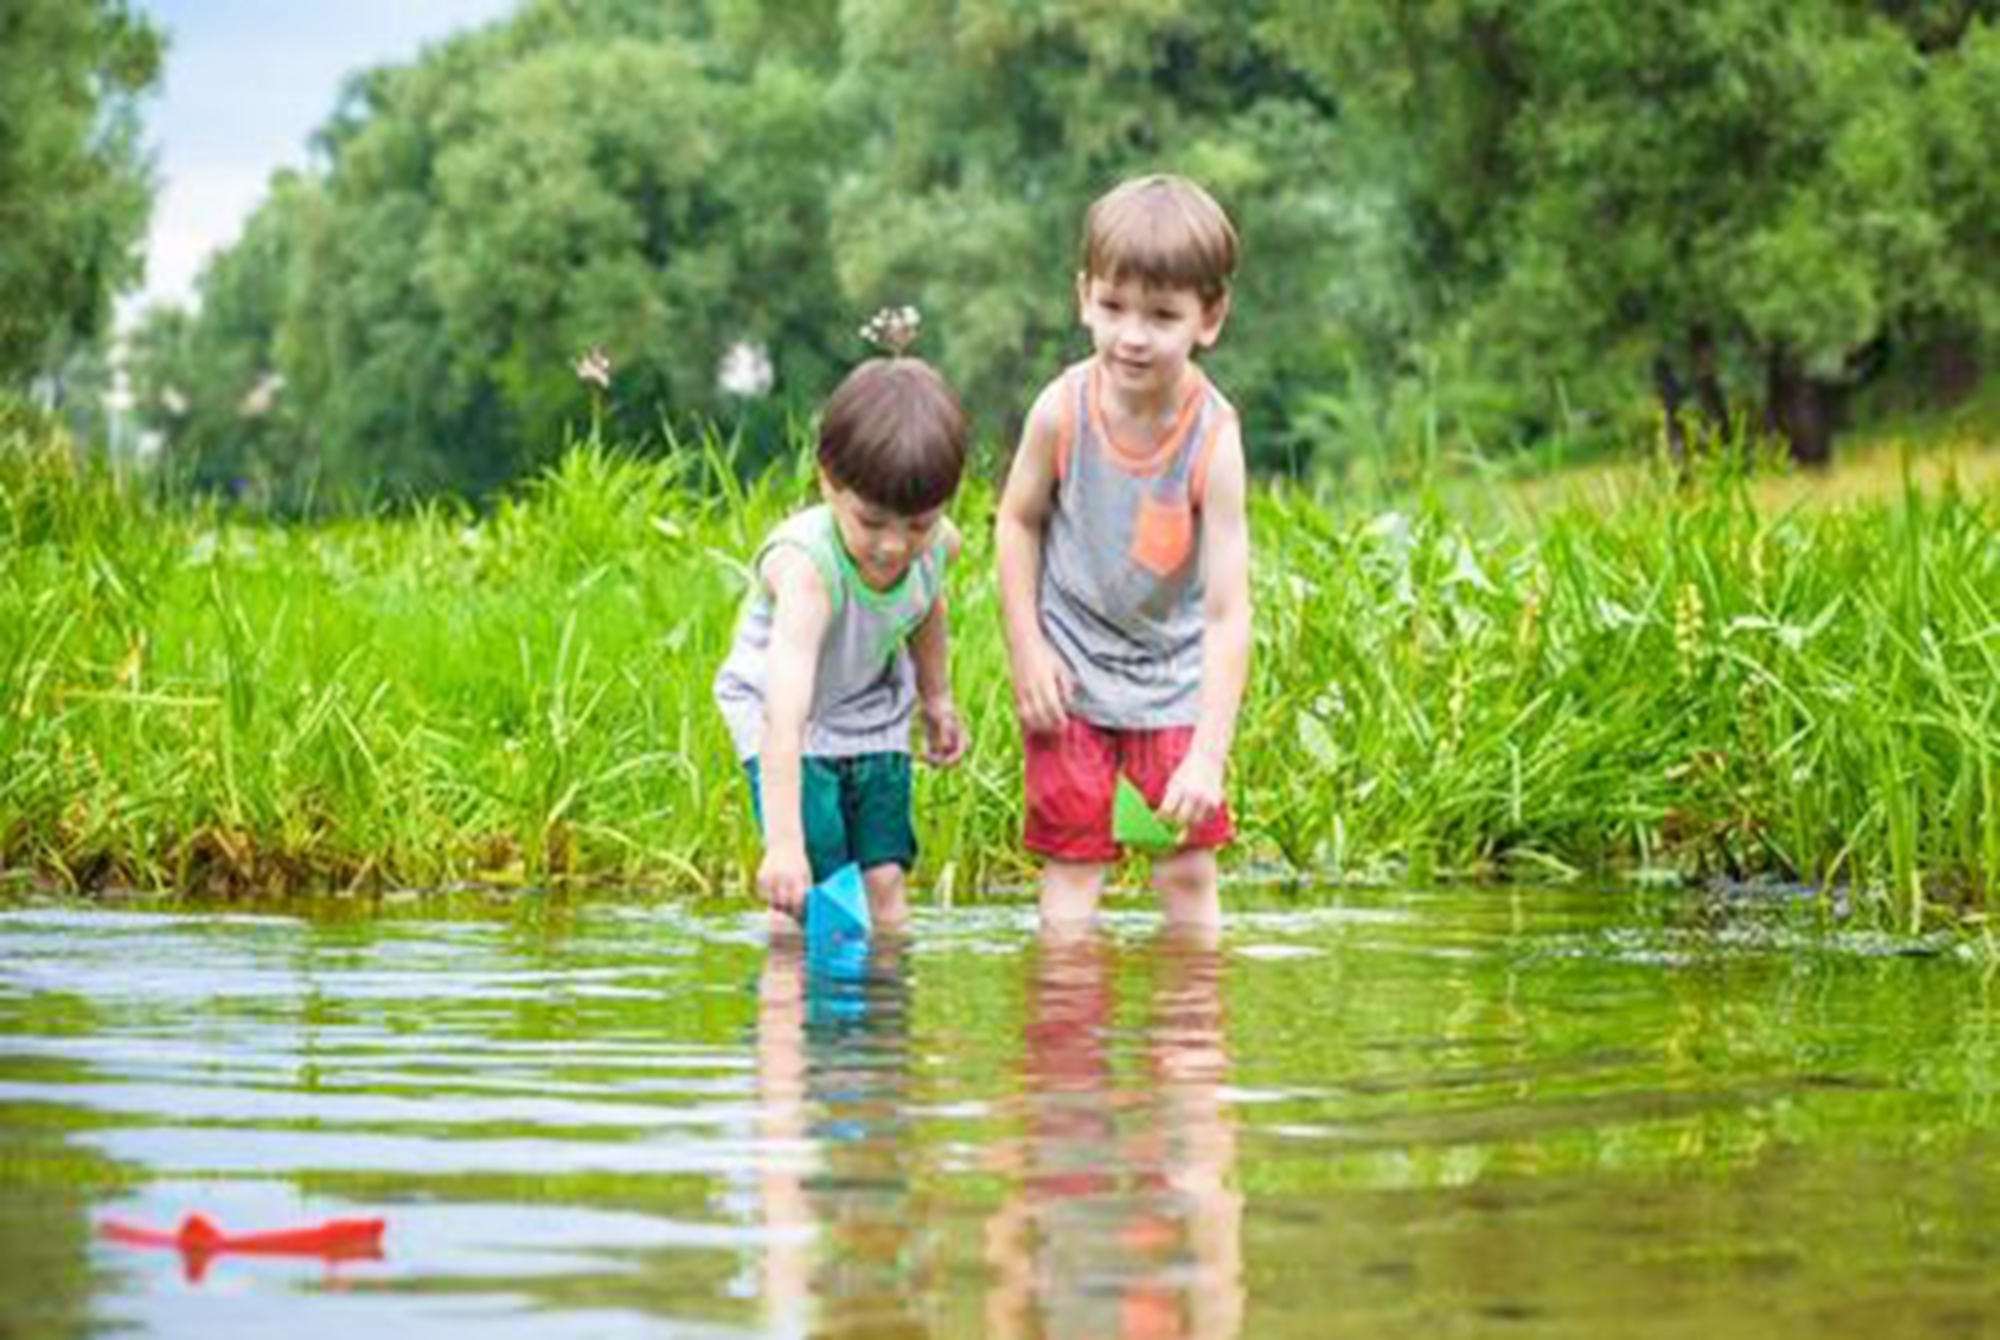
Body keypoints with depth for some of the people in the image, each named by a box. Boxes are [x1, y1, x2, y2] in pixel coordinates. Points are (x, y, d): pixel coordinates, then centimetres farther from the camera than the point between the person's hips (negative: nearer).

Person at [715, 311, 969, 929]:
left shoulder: (934, 545, -20)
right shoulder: (806, 565, -40)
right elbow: (785, 715, -49)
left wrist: (936, 698, 20)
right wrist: (783, 844, -56)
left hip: (872, 713, 5)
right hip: (787, 715, -5)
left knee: (885, 882, 0)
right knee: (811, 891, -16)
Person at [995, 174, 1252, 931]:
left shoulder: (1212, 439, -23)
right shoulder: (1063, 409, -18)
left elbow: (1228, 614, -22)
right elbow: (1018, 521, 1)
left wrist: (1208, 756, -27)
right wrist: (1026, 649, -5)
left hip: (1172, 679, -1)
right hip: (1070, 674, 1)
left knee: (1187, 873, 1)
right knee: (1072, 863, 2)